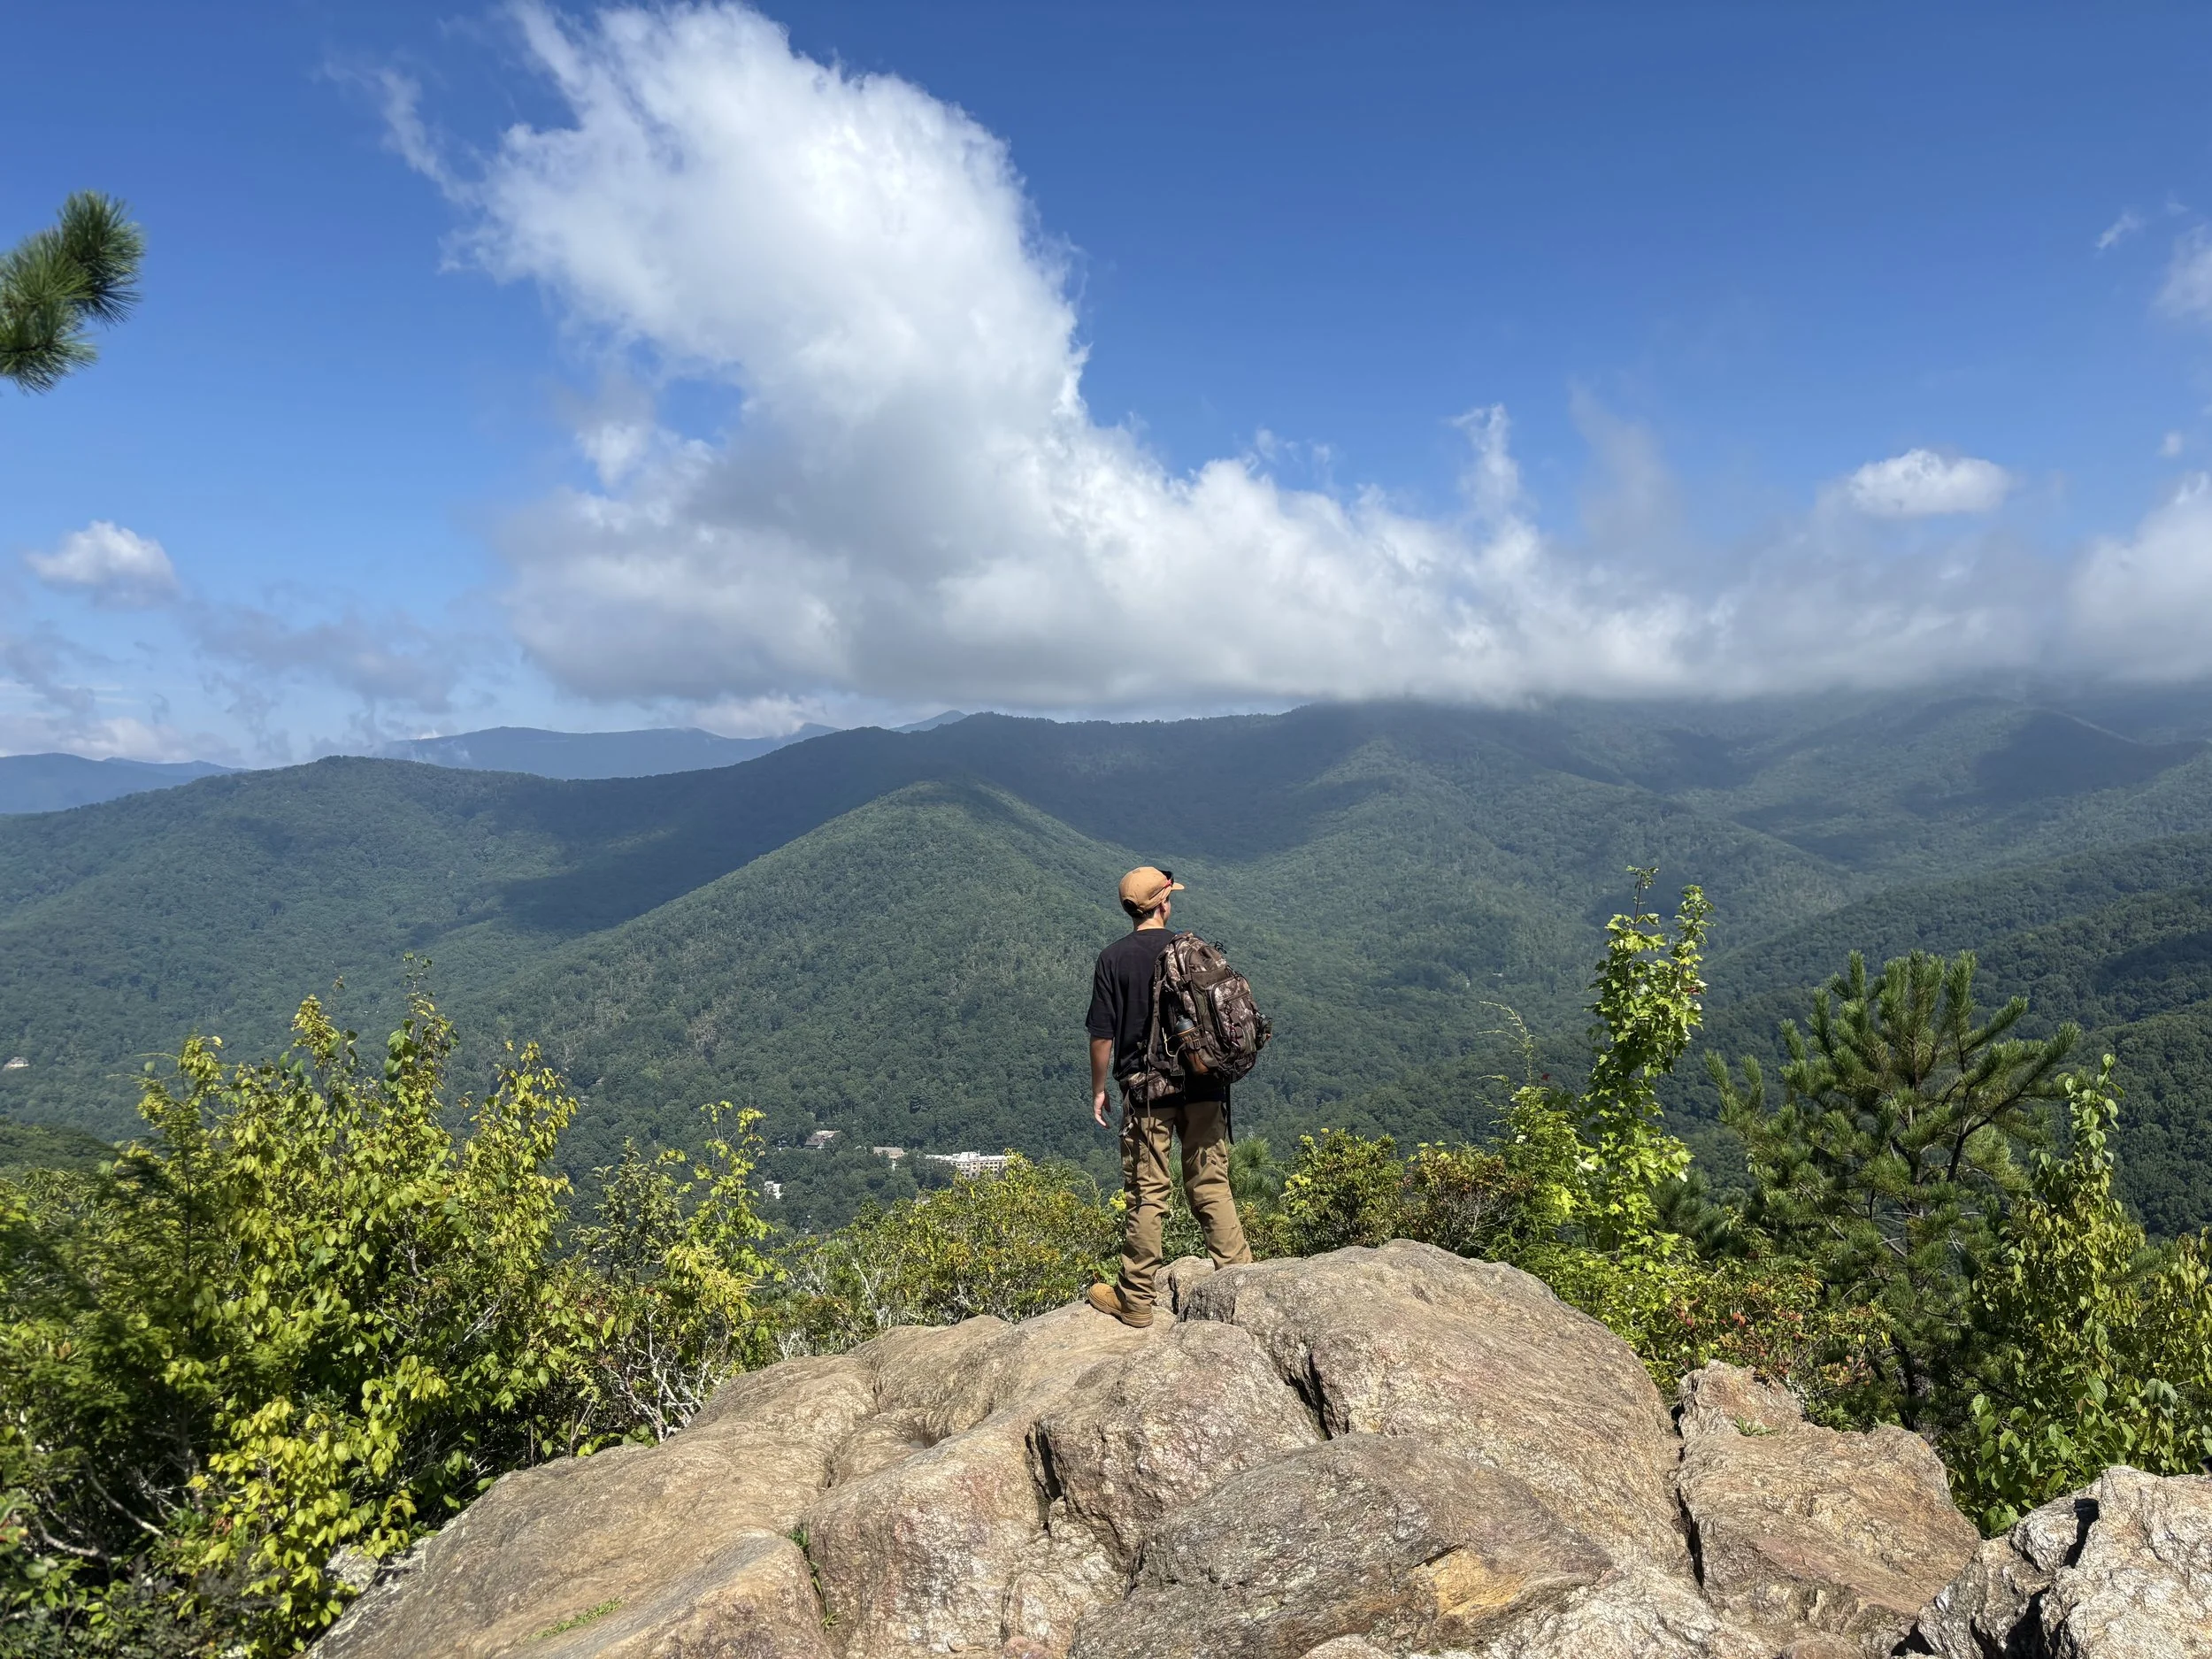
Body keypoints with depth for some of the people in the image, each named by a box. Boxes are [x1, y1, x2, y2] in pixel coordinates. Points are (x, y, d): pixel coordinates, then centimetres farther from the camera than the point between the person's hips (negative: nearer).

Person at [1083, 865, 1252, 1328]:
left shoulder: (1113, 958, -5)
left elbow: (1103, 1034, -5)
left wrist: (1098, 1090, 6)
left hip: (1147, 1090, -2)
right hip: (1203, 1086, 3)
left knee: (1148, 1194, 2)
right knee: (1211, 1184, 12)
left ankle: (1136, 1299, 10)